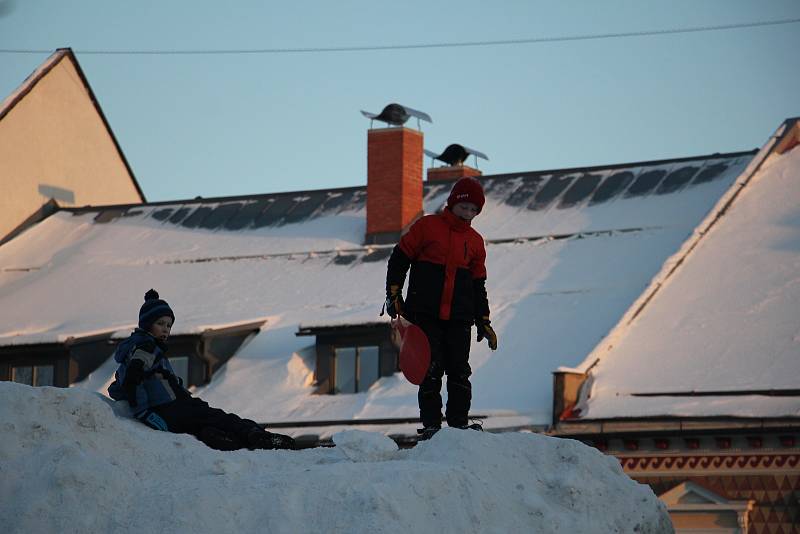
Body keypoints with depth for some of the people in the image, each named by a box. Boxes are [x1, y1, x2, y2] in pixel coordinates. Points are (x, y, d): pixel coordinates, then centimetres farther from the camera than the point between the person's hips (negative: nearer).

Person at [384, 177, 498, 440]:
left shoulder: (474, 241, 14)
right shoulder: (427, 226, 1)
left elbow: (478, 284, 19)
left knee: (459, 371, -2)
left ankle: (459, 422, 5)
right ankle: (431, 424, 0)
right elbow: (399, 259, 4)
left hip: (460, 318, 3)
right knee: (431, 370, -5)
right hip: (425, 314, -3)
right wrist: (394, 295, -3)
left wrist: (483, 322, 15)